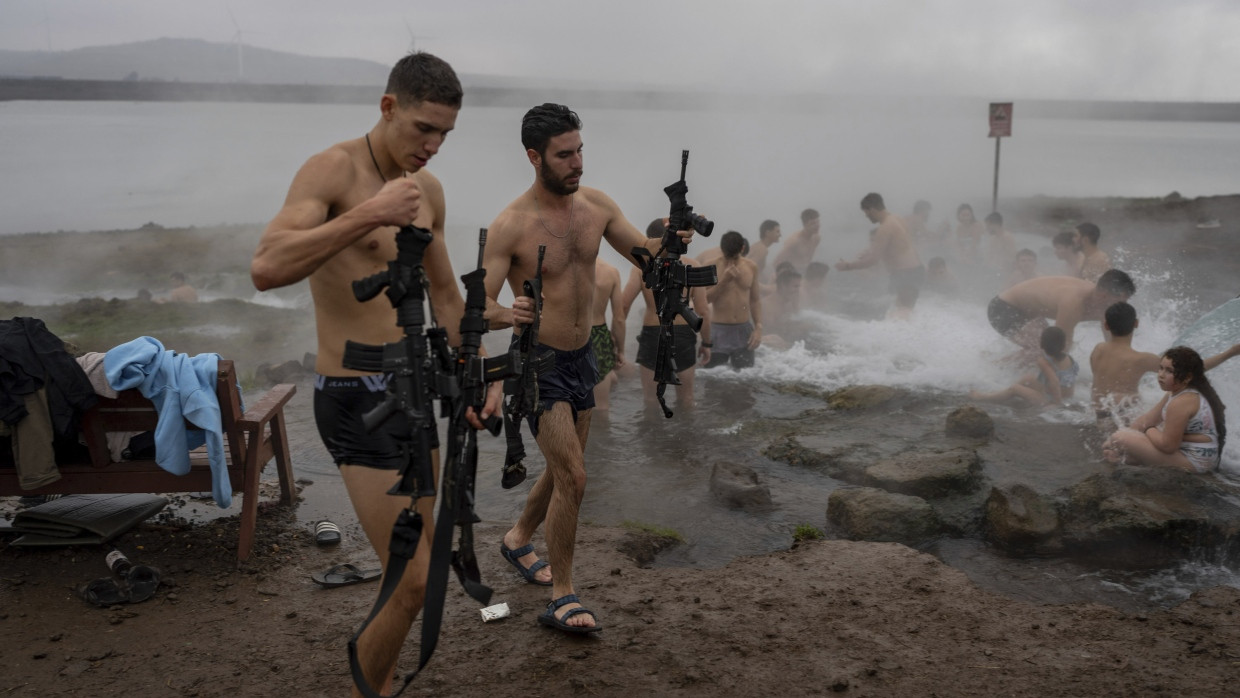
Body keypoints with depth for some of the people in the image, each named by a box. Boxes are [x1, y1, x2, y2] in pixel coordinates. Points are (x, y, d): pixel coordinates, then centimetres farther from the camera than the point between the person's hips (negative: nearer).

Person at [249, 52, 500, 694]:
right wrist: (370, 214, -33)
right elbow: (265, 269, -31)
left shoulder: (427, 189, 8)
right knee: (414, 583, -7)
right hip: (355, 401, -8)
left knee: (418, 565, 18)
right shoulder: (332, 169, -15)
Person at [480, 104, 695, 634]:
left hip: (582, 355, 7)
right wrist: (507, 314, -45)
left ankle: (518, 539, 47)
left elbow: (642, 251, 7)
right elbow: (478, 305, -22)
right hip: (539, 361, -7)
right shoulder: (511, 226, -20)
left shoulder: (596, 205, -2)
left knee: (564, 471, 21)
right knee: (572, 478, -13)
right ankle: (562, 598, 3)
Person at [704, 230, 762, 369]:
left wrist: (758, 327, 3)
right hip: (718, 330, -3)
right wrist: (724, 280, -18)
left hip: (744, 331, 3)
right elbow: (703, 299, -9)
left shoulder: (751, 267, 7)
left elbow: (755, 299, 12)